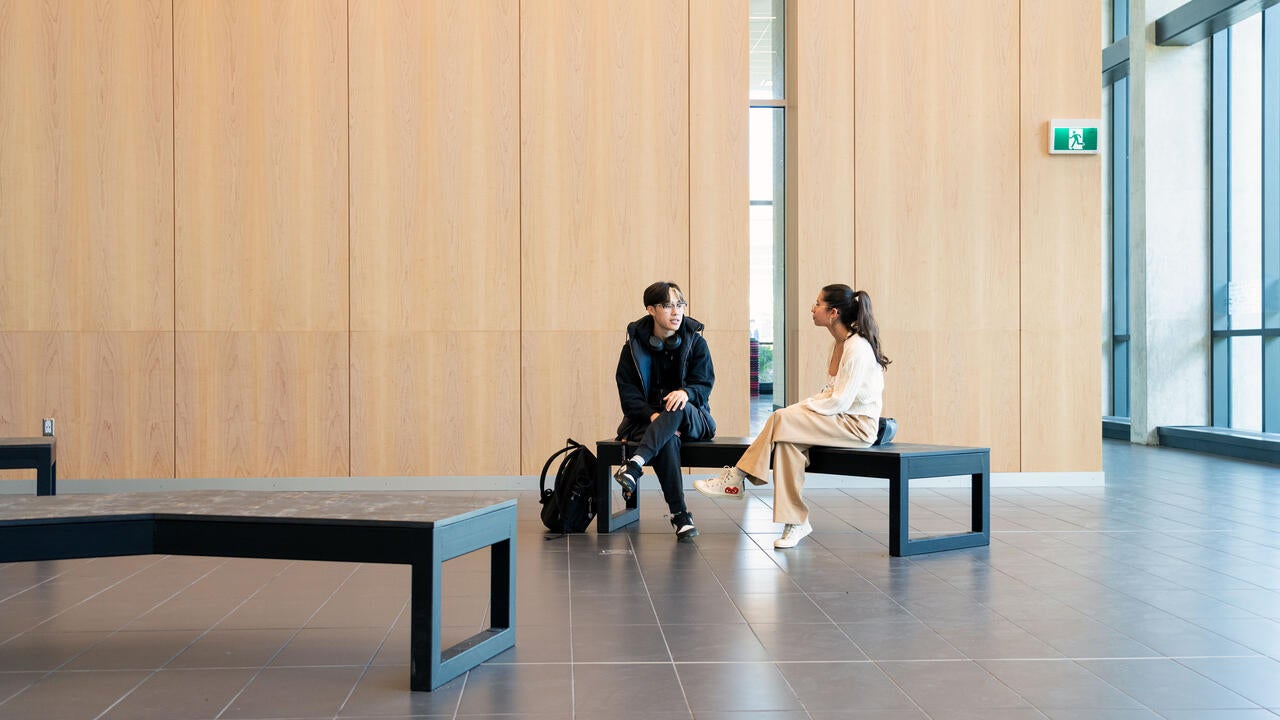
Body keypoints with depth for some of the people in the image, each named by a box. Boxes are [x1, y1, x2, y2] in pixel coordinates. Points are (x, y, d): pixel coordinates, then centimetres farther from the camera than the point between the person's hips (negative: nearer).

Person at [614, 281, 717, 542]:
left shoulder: (695, 342, 2)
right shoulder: (634, 346, 1)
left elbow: (705, 384, -3)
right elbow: (627, 392, -4)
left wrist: (686, 392, -29)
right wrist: (653, 416, -23)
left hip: (692, 420, 1)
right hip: (646, 419, 0)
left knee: (679, 407, -37)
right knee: (668, 439, -37)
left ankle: (634, 466, -50)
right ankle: (680, 515, -40)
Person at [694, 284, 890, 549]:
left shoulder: (857, 348, -16)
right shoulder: (840, 344, 13)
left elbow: (839, 401, -20)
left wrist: (802, 407, -12)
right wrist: (800, 408, -1)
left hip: (857, 425, -8)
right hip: (842, 419, 8)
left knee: (783, 420, -23)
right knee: (788, 440, -17)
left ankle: (737, 478, -11)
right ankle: (796, 523, -17)